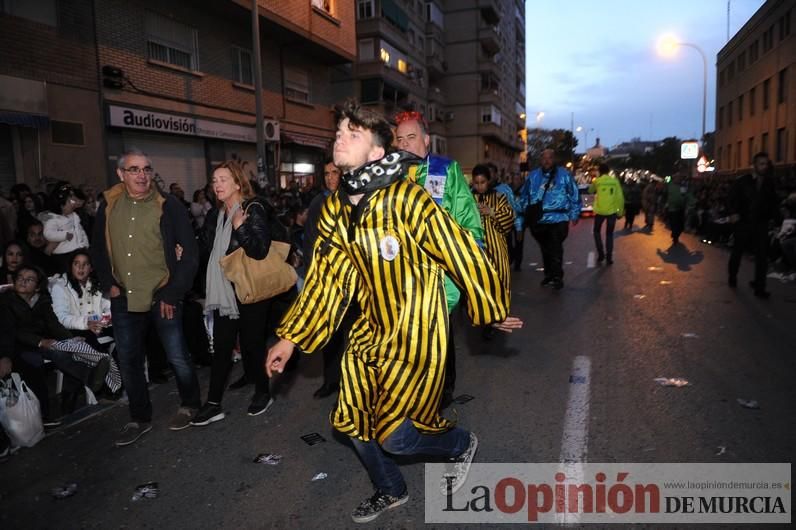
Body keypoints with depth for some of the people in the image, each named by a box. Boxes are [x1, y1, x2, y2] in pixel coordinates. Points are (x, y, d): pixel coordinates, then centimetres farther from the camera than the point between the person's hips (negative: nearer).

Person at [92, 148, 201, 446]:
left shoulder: (167, 205, -8)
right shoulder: (109, 206, 4)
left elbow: (189, 251, -8)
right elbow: (98, 250, 15)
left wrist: (173, 293, -10)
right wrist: (110, 284, 4)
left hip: (162, 297, -4)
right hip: (124, 299, 4)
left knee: (177, 357, 5)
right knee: (128, 361, 12)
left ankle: (190, 405, 29)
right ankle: (140, 419, 29)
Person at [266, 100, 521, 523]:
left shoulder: (405, 197, -20)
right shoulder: (335, 208, 0)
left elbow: (460, 253, -13)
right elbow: (326, 278, 7)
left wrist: (491, 311, -3)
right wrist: (290, 338, 7)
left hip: (415, 334, -7)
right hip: (371, 330, 7)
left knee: (395, 435, -1)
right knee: (352, 421, 15)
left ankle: (461, 444, 33)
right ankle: (390, 491, 43)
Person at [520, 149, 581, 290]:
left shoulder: (564, 175, -1)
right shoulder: (533, 176, 7)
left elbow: (574, 195, 4)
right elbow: (524, 196, 15)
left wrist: (574, 214, 3)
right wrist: (526, 213, 11)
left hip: (558, 219, -4)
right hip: (538, 220, 4)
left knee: (555, 249, -9)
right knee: (545, 249, 15)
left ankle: (557, 277, -3)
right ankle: (549, 274, 28)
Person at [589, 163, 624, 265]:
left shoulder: (597, 181, -4)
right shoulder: (615, 181, -1)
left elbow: (590, 191, 15)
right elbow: (620, 197, -2)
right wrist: (620, 211, 6)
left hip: (600, 211, -1)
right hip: (612, 211, 1)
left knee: (597, 231, 19)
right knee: (609, 234, 12)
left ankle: (601, 254, 11)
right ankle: (609, 258, 8)